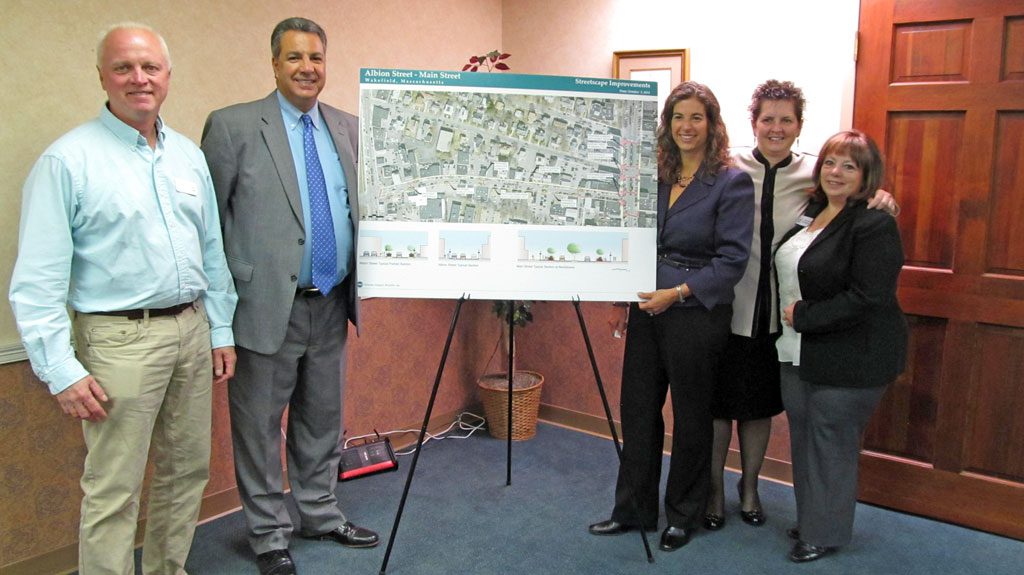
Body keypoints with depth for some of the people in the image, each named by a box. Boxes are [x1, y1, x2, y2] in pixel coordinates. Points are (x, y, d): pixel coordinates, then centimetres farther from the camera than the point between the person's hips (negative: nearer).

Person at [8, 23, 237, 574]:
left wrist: (221, 330, 12)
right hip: (120, 338, -6)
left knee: (188, 471, 16)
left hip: (192, 330, 6)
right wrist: (62, 371, -14)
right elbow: (38, 279, -11)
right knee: (113, 491, 1)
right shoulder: (67, 160, -9)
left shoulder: (189, 155, 9)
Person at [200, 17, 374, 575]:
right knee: (260, 425, 8)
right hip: (267, 305, -5)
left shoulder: (348, 127, 9)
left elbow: (363, 204, 16)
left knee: (322, 419, 18)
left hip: (331, 305, 5)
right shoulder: (232, 126, -7)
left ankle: (320, 513, 36)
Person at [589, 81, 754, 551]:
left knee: (690, 416, 9)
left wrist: (678, 292, -21)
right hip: (647, 311, 6)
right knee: (637, 409, 11)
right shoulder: (654, 177, 8)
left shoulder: (732, 183, -9)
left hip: (697, 315, -6)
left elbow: (732, 258, -14)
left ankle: (683, 516, 27)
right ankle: (634, 509, 27)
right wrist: (621, 300, 9)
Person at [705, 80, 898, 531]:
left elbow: (856, 197, 12)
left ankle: (749, 487, 40)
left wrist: (883, 200, -9)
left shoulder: (813, 173, 0)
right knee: (717, 404, 9)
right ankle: (715, 491, 30)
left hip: (778, 314, 3)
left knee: (759, 408, 18)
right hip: (726, 308, -2)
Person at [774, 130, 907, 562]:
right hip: (799, 352, 8)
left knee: (832, 443, 4)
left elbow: (868, 299, -23)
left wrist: (803, 316, -18)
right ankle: (809, 519, 34)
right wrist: (792, 320, 12)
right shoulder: (811, 211, 9)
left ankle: (824, 533, 21)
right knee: (803, 438, 17)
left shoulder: (874, 225, -16)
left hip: (849, 359, -8)